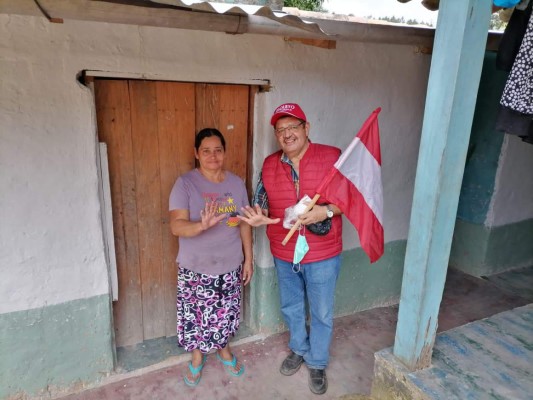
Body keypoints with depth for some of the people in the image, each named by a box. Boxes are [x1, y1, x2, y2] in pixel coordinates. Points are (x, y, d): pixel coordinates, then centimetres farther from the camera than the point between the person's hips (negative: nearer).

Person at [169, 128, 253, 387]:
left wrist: (248, 259, 6)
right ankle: (197, 356, 41)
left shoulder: (236, 183, -1)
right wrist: (202, 225, -43)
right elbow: (176, 226, -23)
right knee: (195, 315, 13)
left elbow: (244, 223, 5)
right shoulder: (185, 183, -13)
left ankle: (223, 348, 47)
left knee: (225, 313, 19)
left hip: (230, 266, 3)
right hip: (195, 268, -2)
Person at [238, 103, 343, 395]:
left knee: (321, 314, 14)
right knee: (290, 308, 23)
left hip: (322, 255, -3)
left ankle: (317, 363, 39)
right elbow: (262, 203, 4)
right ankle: (299, 349, 50)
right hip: (284, 254, 4)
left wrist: (326, 211, -26)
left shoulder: (332, 157, -12)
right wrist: (258, 217, -19)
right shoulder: (269, 164, -1)